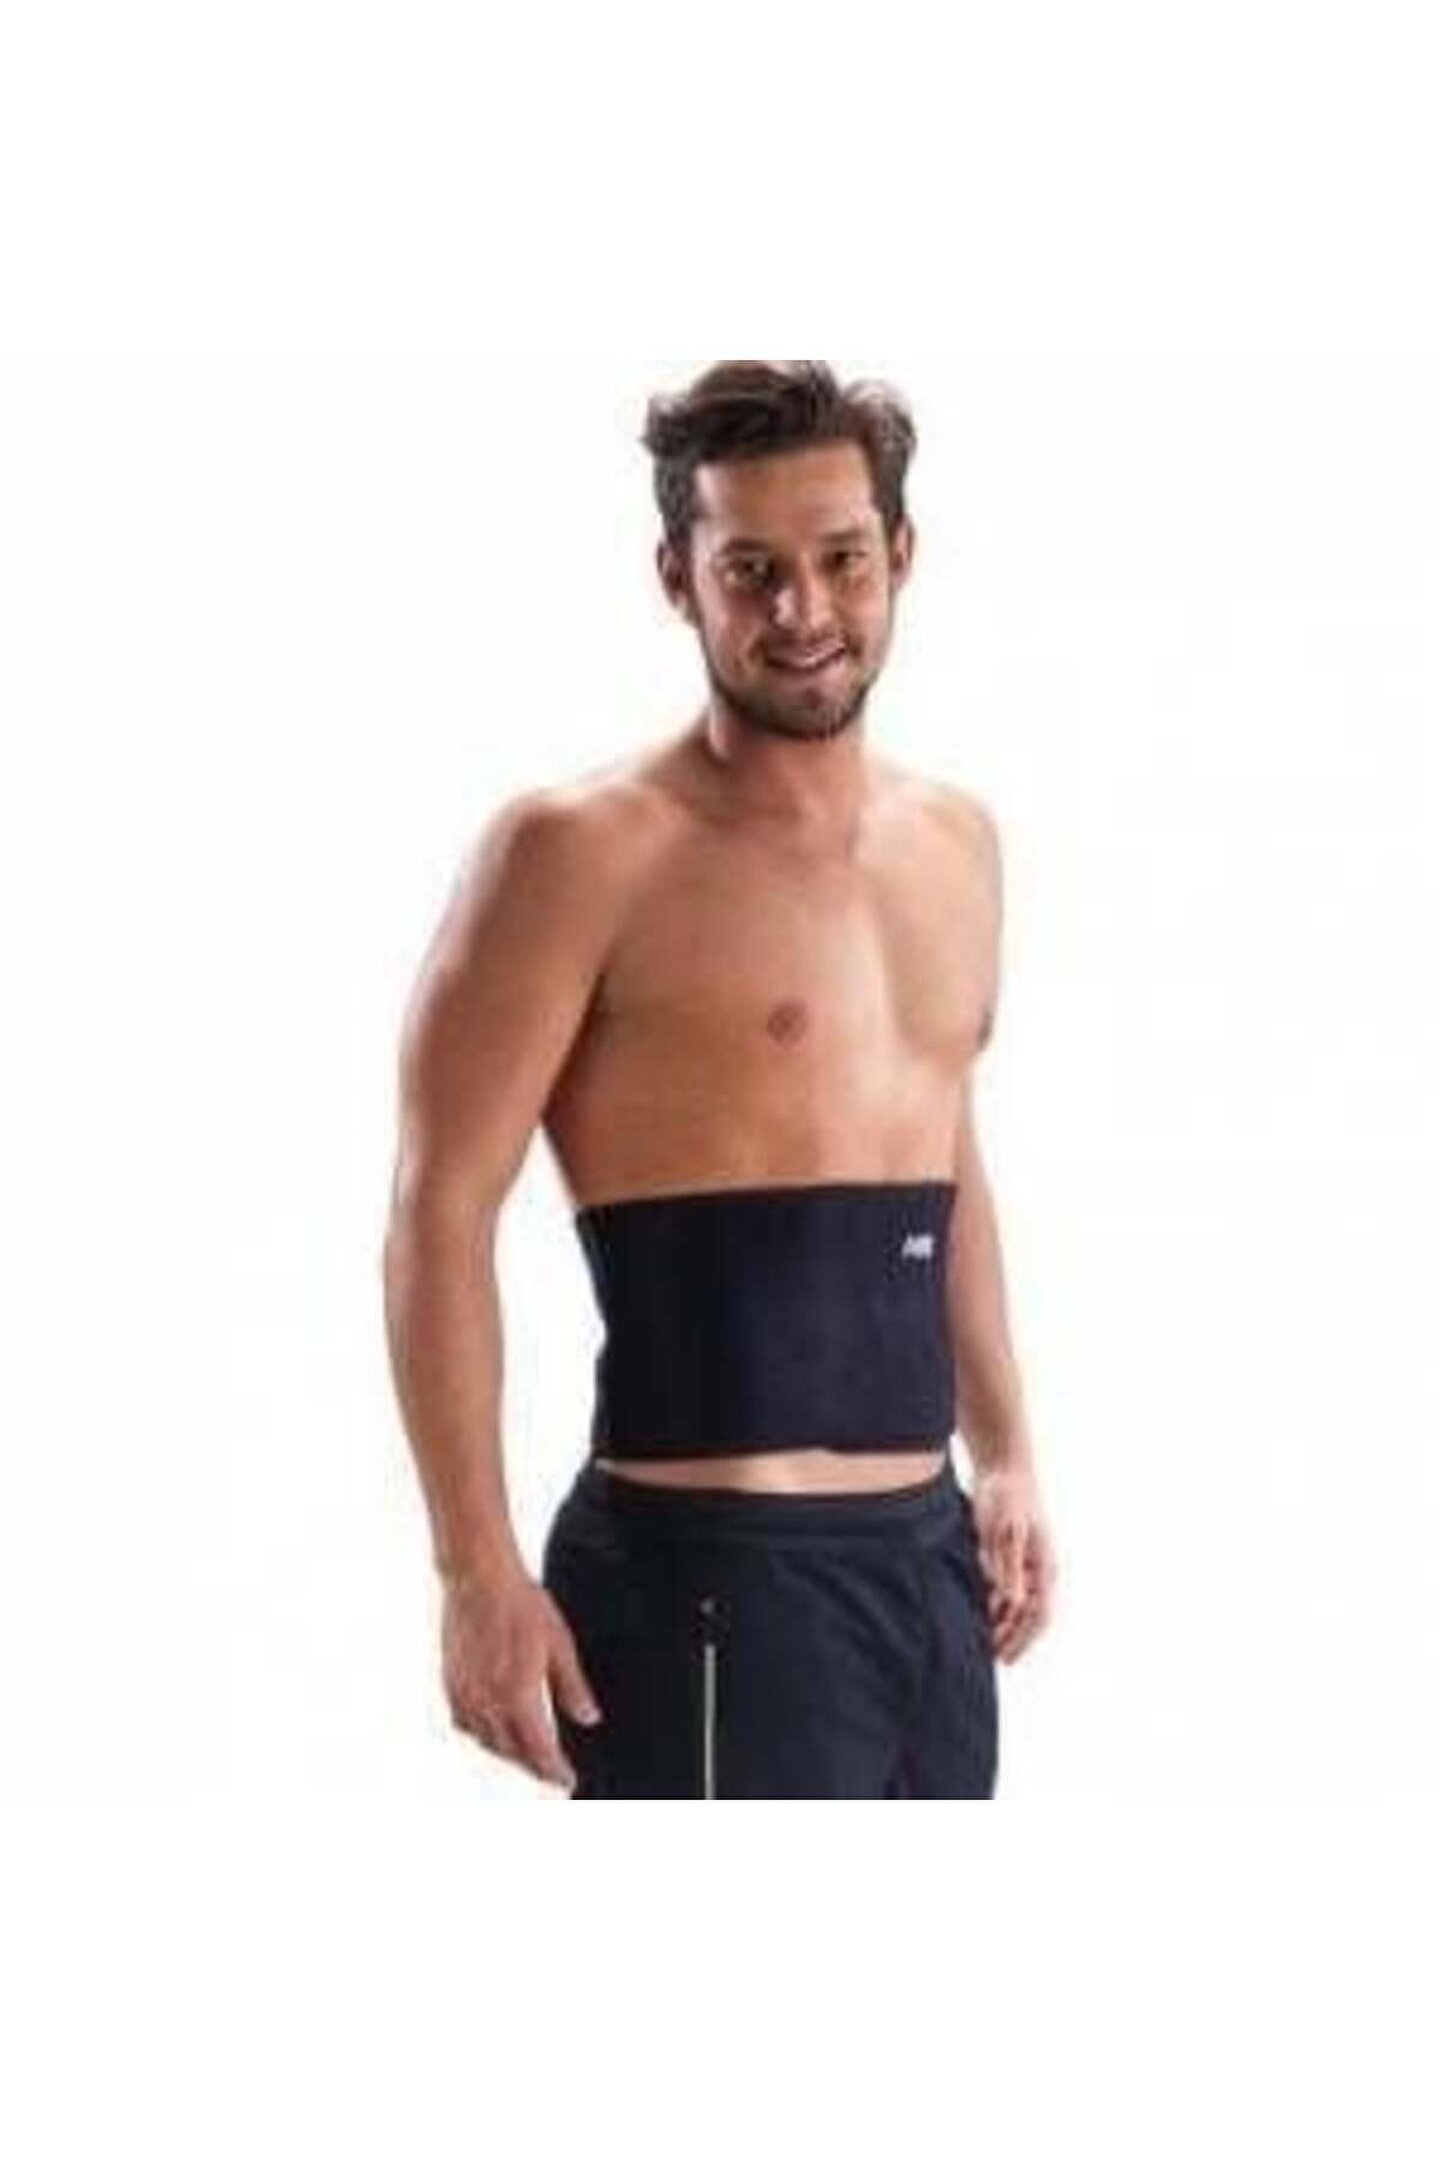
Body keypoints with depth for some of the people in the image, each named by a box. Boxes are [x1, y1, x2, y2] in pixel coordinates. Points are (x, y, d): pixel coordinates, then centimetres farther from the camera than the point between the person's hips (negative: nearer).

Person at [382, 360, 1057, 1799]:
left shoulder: (957, 840, 13)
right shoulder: (586, 852, -10)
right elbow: (440, 1213, -12)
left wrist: (1007, 1456, 21)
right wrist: (481, 1576, -17)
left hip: (926, 1558, 7)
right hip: (712, 1577, -7)